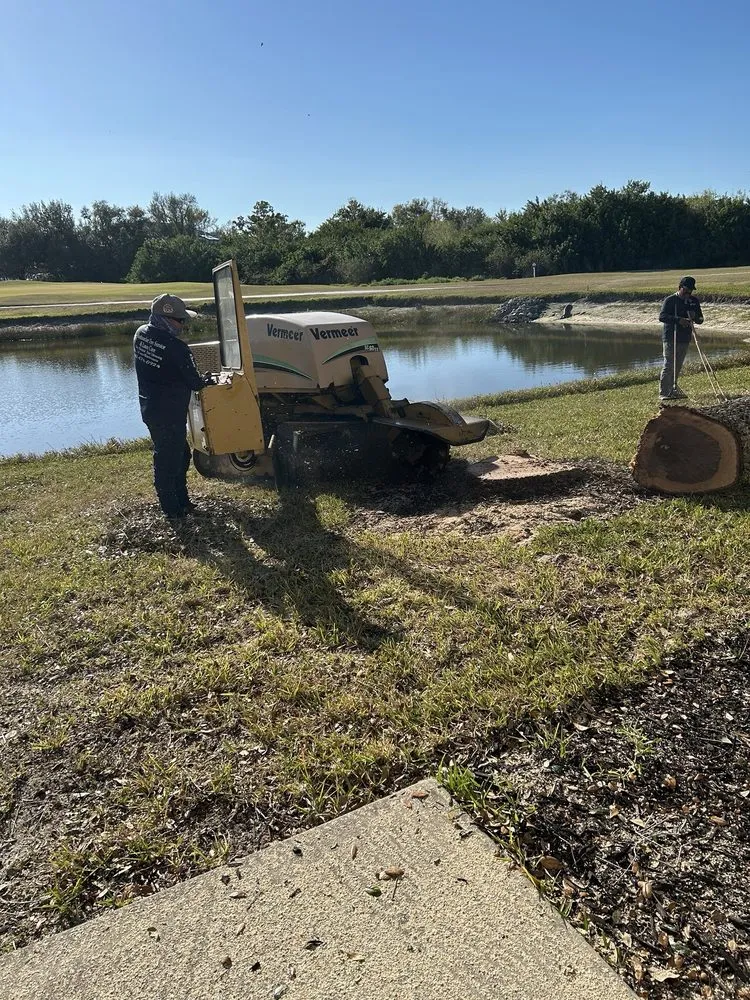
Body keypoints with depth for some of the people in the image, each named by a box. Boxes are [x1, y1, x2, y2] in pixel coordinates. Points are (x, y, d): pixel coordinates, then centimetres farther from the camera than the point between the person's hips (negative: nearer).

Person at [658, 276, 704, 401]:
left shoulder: (694, 301, 12)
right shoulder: (670, 300, -5)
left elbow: (700, 319, 14)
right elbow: (661, 317, -17)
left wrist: (695, 317, -11)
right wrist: (678, 320, -28)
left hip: (685, 339, 6)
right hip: (671, 338, -6)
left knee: (678, 366, 12)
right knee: (669, 365, -9)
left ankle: (672, 389, 22)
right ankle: (663, 392, -7)